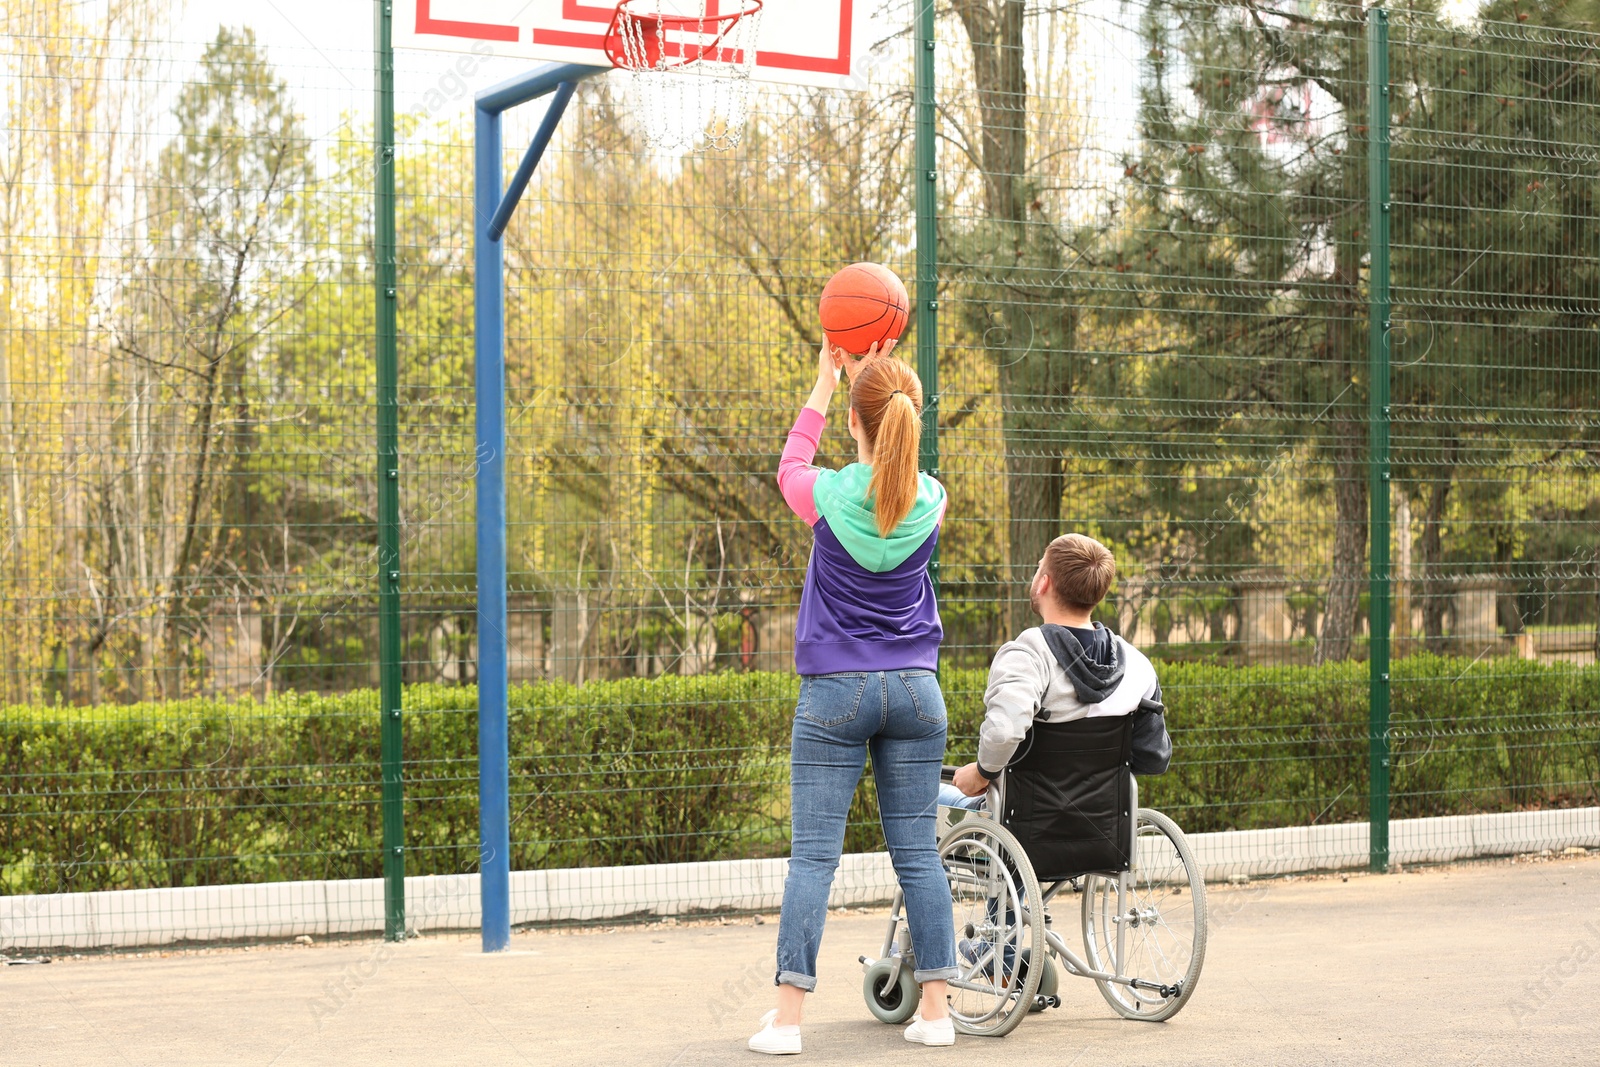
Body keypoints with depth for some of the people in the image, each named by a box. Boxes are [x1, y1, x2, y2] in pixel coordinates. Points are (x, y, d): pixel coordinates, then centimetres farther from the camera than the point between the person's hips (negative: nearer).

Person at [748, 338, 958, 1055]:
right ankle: (935, 1009, 8)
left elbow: (790, 464, 14)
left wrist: (826, 383, 22)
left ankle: (787, 1017, -4)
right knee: (917, 850, 7)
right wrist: (881, 378, 23)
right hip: (915, 688, 3)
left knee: (814, 853, -2)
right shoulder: (932, 501, -3)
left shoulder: (828, 496, -10)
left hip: (835, 692, -3)